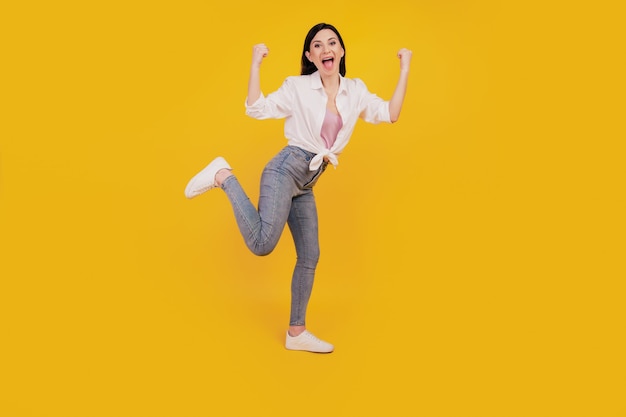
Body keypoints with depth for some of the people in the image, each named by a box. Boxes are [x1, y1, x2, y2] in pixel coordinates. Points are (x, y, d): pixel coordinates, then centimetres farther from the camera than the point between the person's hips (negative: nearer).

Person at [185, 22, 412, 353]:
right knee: (262, 244, -22)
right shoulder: (297, 87, -4)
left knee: (310, 256, 7)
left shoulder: (355, 91, 10)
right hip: (285, 170, -6)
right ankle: (224, 177, -1)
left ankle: (296, 332, 19)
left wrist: (405, 68, 4)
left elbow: (390, 115, 4)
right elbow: (256, 110, -10)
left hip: (306, 185, 6)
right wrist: (256, 63, -15)